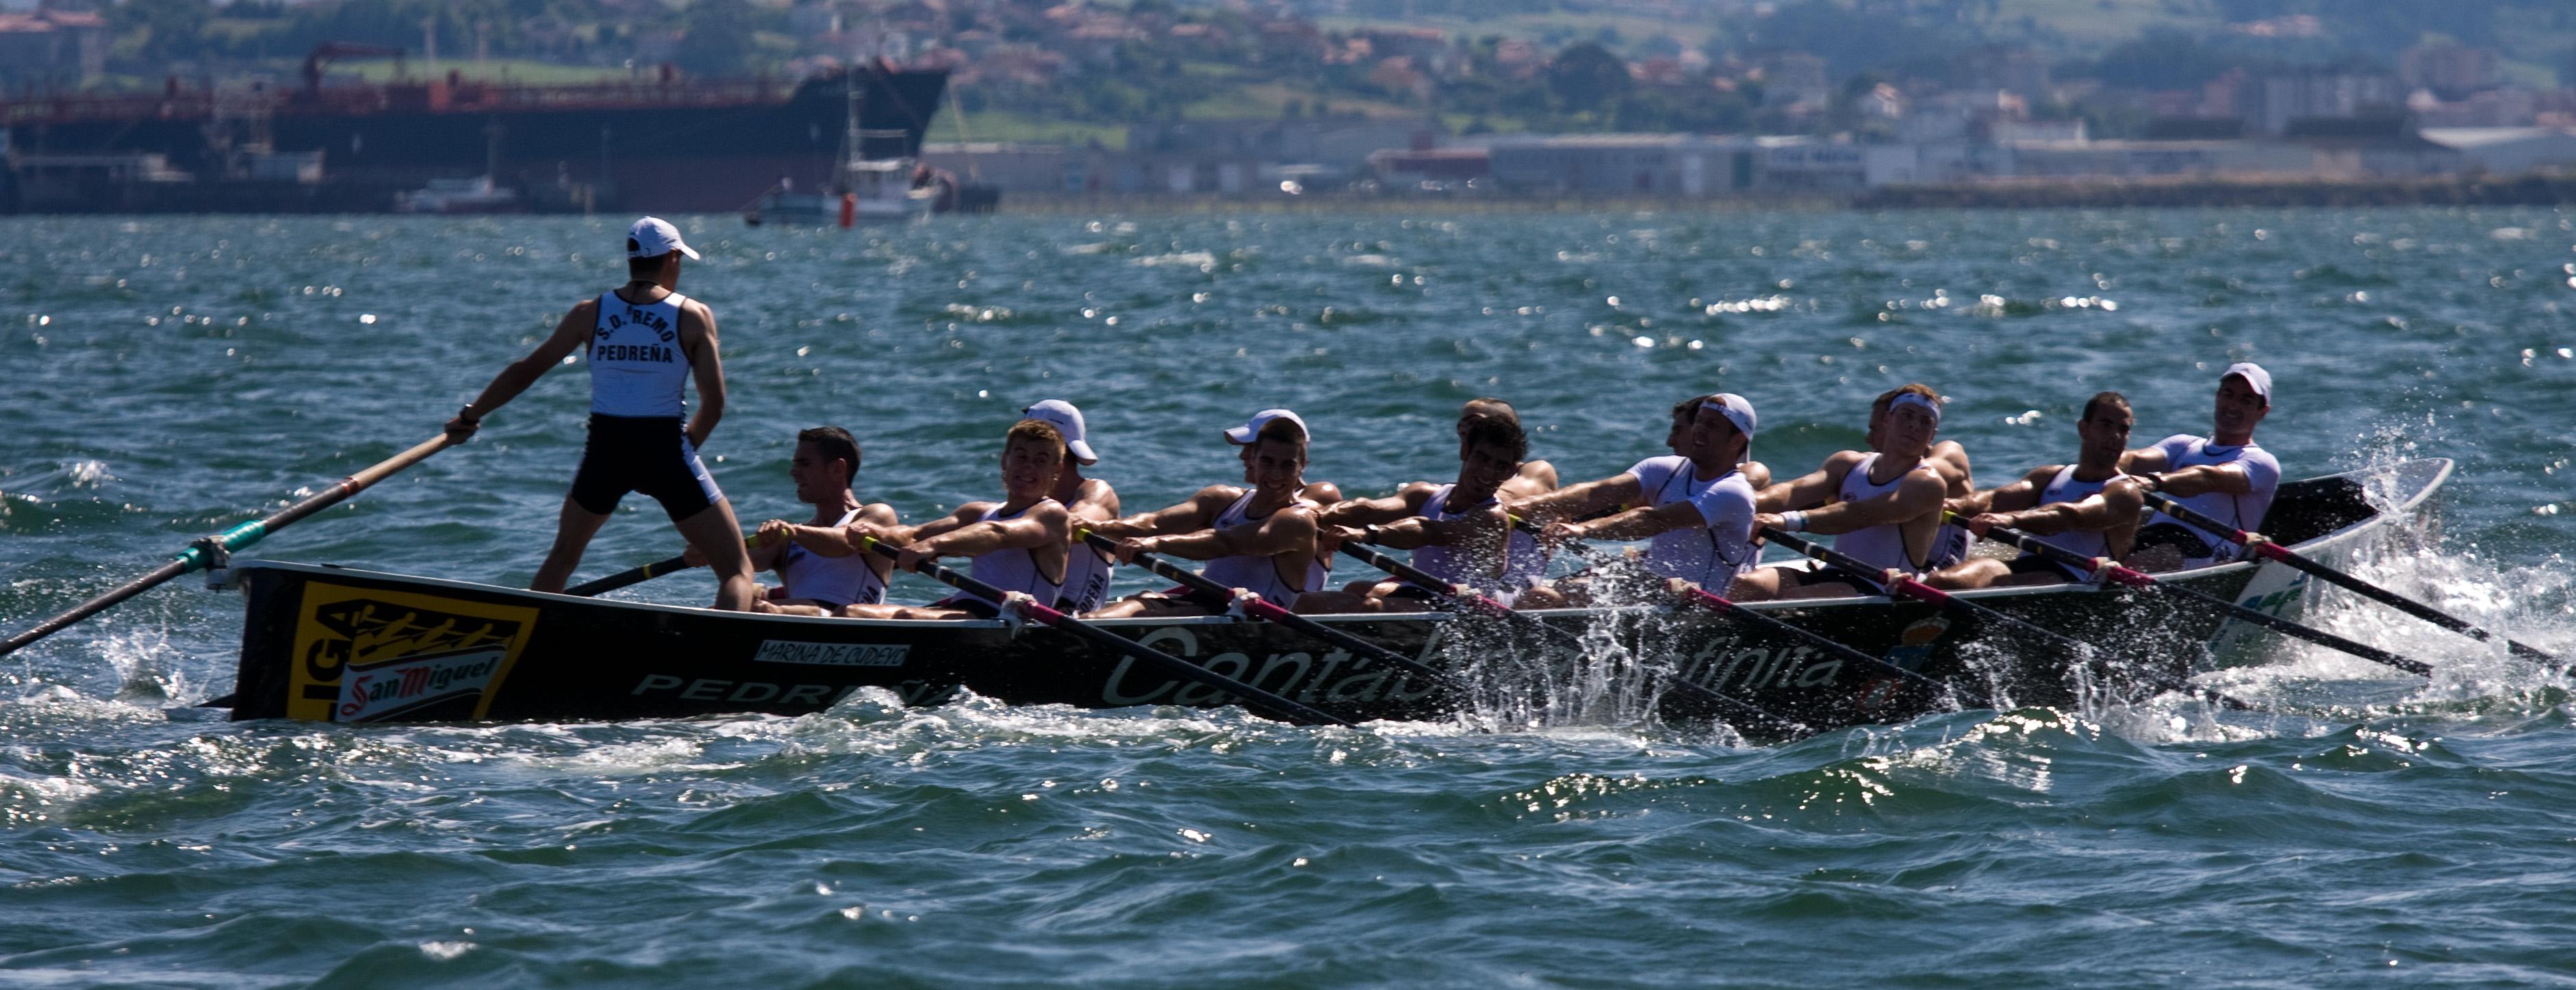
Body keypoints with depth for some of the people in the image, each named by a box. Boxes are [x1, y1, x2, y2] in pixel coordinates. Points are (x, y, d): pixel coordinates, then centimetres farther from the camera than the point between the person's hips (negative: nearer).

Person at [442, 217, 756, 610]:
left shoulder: (590, 313, 4)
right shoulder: (694, 316, -3)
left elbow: (525, 371, 11)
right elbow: (714, 404, -4)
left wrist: (470, 416, 23)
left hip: (604, 451, 3)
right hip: (665, 449, -3)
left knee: (562, 557, 29)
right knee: (736, 570, 1)